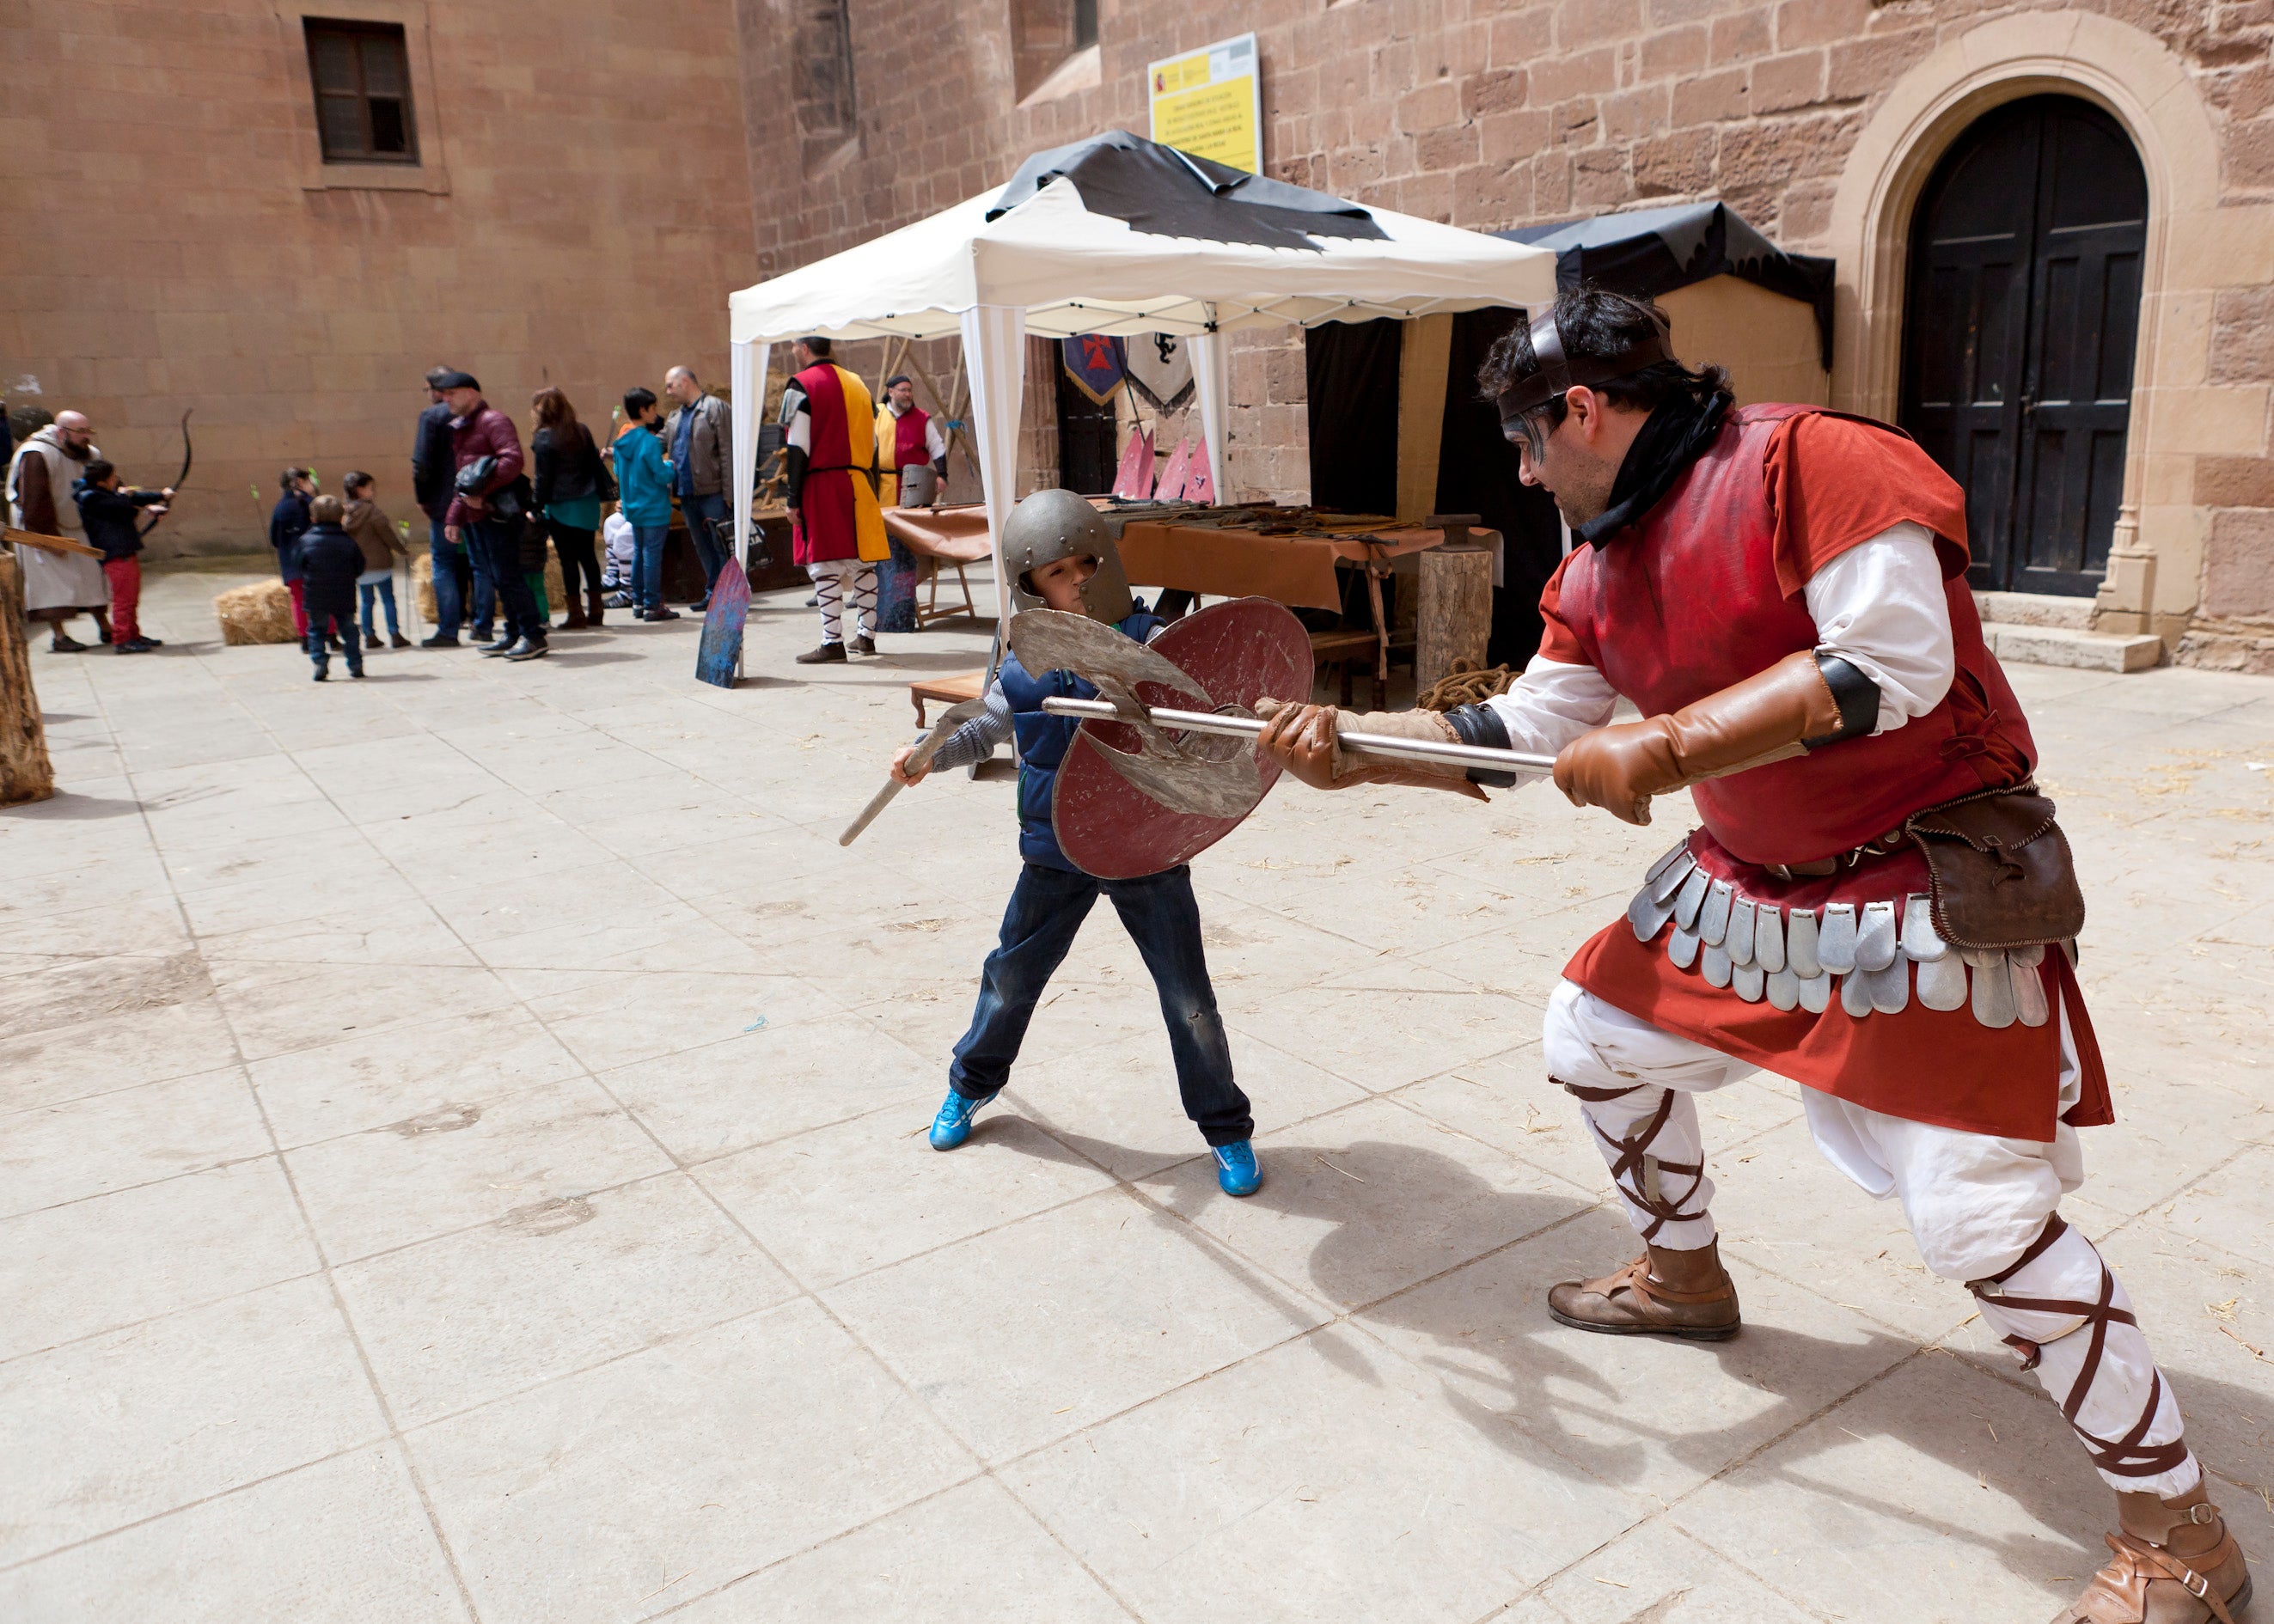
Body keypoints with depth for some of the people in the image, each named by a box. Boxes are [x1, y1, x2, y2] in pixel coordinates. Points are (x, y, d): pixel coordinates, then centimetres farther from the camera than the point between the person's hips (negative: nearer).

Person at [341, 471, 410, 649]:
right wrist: (404, 551, 2)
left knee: (366, 601, 13)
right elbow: (387, 535, -10)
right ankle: (395, 634, 0)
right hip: (379, 564, -6)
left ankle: (369, 636, 13)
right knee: (388, 600, 2)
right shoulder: (372, 511, -13)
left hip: (358, 566, 6)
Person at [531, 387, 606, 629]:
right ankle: (595, 611, 13)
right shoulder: (582, 431, 8)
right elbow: (595, 463, 11)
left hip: (562, 507, -6)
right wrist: (604, 490, 18)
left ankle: (576, 613, 0)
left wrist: (537, 507, -5)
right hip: (588, 504, 6)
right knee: (587, 555, 11)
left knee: (568, 558, -1)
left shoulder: (543, 438, -9)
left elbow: (543, 478, -10)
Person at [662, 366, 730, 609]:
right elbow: (660, 444, 22)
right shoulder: (675, 416, 18)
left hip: (712, 492, -8)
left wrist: (728, 492, -16)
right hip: (686, 493, 8)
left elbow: (727, 452, -10)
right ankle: (713, 594, 18)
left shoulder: (715, 407, -5)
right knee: (702, 546, 11)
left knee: (721, 544, -3)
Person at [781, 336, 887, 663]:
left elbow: (798, 447, -10)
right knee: (863, 562, 10)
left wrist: (793, 499, -8)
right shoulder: (857, 384, 15)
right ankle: (866, 636, 16)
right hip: (860, 484, 6)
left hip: (822, 484, -6)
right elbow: (871, 445, 15)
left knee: (825, 564, -6)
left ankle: (833, 642, -9)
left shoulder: (800, 386, -4)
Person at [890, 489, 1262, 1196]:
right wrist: (928, 754, 3)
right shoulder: (1023, 663, -2)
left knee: (1187, 995, 4)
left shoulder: (1153, 646, -12)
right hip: (1056, 851, 3)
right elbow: (986, 730, 16)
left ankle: (1227, 1131, 23)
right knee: (1012, 974, 17)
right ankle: (971, 1084, 44)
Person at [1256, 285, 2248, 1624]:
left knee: (1984, 1219, -13)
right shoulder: (1600, 569, 5)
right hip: (1751, 882, 9)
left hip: (1933, 882, -9)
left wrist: (1667, 749, -29)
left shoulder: (1809, 460, -21)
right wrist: (1360, 751, 0)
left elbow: (1897, 662, -29)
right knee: (1594, 1037, 17)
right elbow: (1530, 728, 10)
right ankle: (1686, 1277, 41)